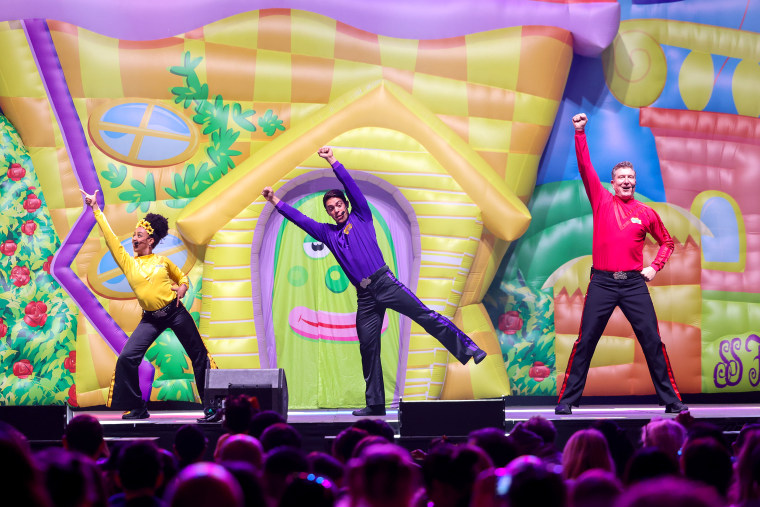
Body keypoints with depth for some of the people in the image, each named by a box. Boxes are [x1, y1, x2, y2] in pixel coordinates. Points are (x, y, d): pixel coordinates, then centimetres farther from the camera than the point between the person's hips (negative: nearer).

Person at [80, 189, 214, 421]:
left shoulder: (162, 261, 6)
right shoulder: (127, 262, 8)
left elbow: (182, 276, 21)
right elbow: (110, 237, 6)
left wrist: (182, 289, -1)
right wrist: (96, 209, 6)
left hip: (175, 312, -1)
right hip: (151, 319, 1)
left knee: (198, 356, 0)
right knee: (127, 358, -12)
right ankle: (137, 408, 0)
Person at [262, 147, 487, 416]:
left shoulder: (361, 217, 11)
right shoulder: (327, 233, 18)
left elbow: (351, 186, 1)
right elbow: (299, 218, 18)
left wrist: (333, 161, -5)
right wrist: (275, 201, 14)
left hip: (385, 282, -4)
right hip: (365, 296, 4)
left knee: (425, 315, -16)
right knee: (368, 348, 4)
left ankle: (468, 349, -15)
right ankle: (375, 404, 9)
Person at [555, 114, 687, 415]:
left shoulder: (646, 213, 10)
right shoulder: (602, 201, 7)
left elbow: (667, 242, 23)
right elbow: (585, 168, 0)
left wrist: (655, 266, 7)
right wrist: (580, 133, -7)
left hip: (634, 283, 1)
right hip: (602, 283, -1)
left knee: (652, 342, -1)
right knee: (585, 342, -2)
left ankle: (671, 400, 6)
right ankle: (567, 400, 4)